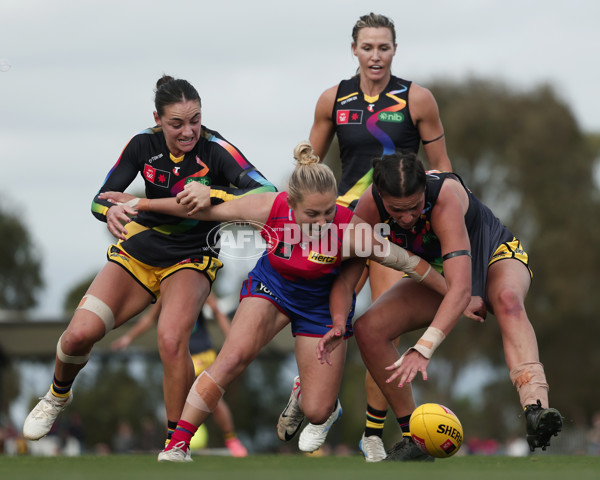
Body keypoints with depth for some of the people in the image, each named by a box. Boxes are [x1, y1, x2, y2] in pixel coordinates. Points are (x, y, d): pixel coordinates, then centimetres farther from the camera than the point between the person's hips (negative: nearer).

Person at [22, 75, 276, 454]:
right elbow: (100, 198, -7)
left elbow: (267, 192, -31)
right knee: (80, 334, -13)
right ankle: (58, 396, 22)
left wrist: (211, 195, -45)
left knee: (172, 341, -32)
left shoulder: (214, 149, -20)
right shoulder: (144, 145, -10)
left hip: (190, 258, -3)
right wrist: (110, 210, -32)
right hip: (139, 250, 3)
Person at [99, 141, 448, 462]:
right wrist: (138, 203, -8)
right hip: (272, 287, 1)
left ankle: (305, 398, 35)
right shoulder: (270, 209, -29)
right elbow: (204, 210, -16)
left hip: (323, 306, -1)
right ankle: (178, 446, -16)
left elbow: (406, 261, -25)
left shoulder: (350, 228, -35)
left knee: (317, 412, -4)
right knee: (233, 358, -24)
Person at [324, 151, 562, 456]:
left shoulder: (446, 196, -40)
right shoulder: (371, 205, -26)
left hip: (495, 255, -5)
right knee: (367, 329, -17)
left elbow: (461, 288, -47)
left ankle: (535, 409, -58)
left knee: (507, 299, -40)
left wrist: (423, 349, -55)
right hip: (435, 277, 5)